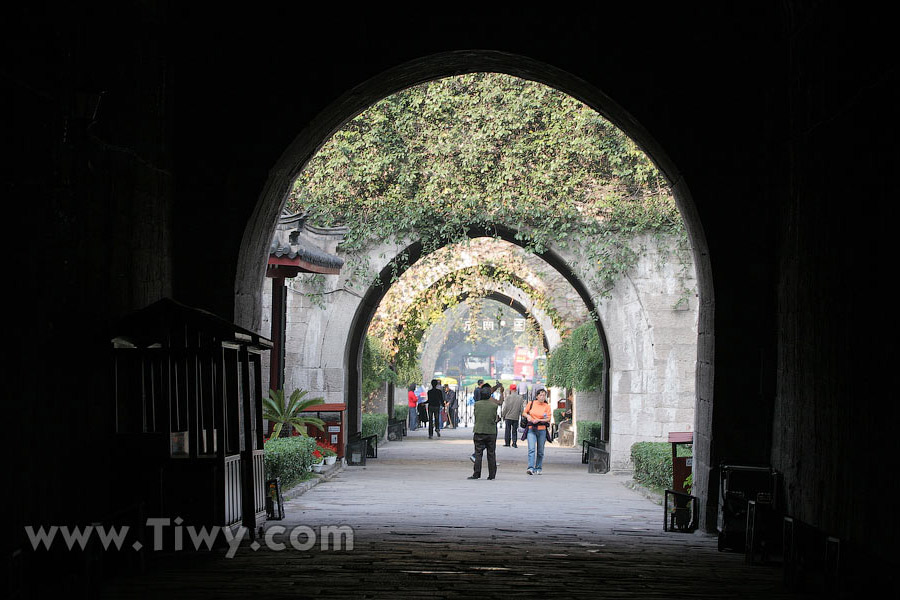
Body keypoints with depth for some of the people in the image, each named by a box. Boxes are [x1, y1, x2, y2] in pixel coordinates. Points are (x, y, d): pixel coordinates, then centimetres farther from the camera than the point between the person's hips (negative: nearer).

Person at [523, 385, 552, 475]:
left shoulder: (547, 406, 2)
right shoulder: (531, 403, 4)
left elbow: (548, 419, -2)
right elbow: (524, 413, 16)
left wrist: (538, 420, -15)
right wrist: (528, 416, -6)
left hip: (542, 430, 1)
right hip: (531, 430, -1)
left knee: (540, 451, 8)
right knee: (531, 449, -16)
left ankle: (538, 469, 20)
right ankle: (530, 468, -25)